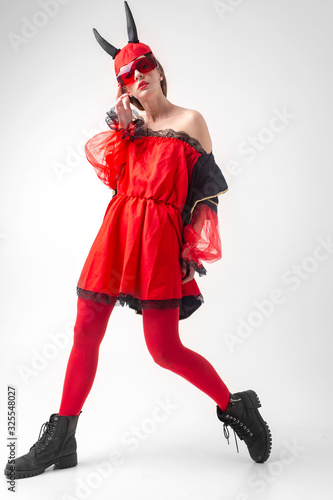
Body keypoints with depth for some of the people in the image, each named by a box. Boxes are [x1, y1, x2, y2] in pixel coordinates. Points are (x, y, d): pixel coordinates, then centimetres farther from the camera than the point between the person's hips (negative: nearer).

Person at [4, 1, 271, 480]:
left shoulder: (189, 121, 5)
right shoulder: (130, 126, 18)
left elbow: (208, 189, 3)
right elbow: (113, 176, 8)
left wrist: (197, 248, -3)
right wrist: (120, 127, 5)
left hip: (158, 238, -5)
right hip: (116, 229, 5)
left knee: (164, 349, -8)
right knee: (85, 333, 5)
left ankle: (237, 407, 16)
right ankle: (60, 440, 19)